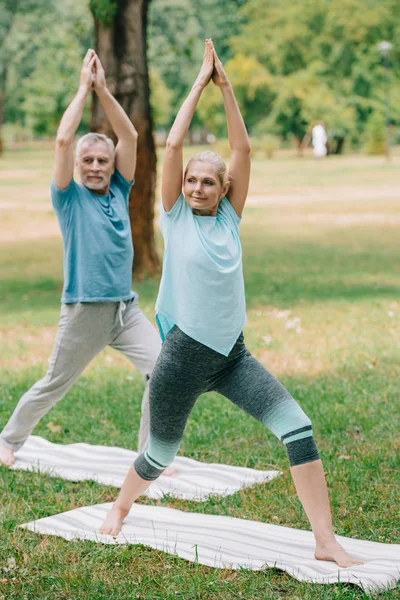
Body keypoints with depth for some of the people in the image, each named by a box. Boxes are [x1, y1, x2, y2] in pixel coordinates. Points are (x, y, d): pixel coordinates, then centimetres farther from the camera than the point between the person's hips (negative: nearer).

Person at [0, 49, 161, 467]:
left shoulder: (119, 192, 8)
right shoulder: (70, 198, -2)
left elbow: (129, 136, 3)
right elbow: (63, 140, -14)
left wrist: (103, 90, -2)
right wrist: (84, 88, -8)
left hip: (127, 308, 4)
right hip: (85, 311, -4)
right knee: (53, 385, 10)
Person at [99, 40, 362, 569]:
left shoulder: (230, 216, 5)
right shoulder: (176, 214, -2)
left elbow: (242, 148, 0)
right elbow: (173, 143, -11)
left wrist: (226, 87, -2)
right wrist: (201, 82, -7)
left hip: (233, 356, 3)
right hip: (184, 357, -3)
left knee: (297, 427, -14)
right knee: (161, 454, 11)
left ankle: (326, 543, -11)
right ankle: (120, 507, 43)